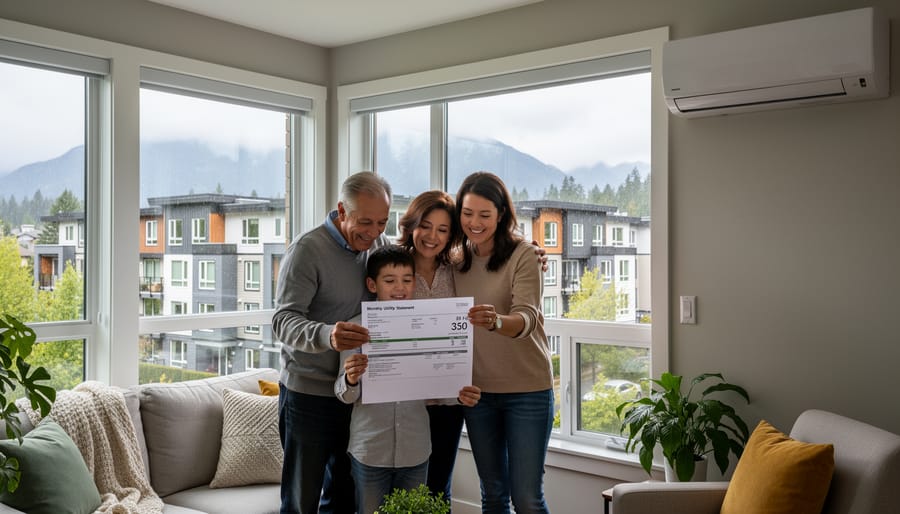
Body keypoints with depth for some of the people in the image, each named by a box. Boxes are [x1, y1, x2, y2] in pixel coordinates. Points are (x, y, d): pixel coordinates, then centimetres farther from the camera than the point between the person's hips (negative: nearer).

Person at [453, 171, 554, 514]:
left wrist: (496, 322, -44)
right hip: (477, 390, 4)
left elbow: (527, 318, -23)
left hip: (527, 388, -4)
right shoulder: (457, 260, 4)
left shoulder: (522, 255, -10)